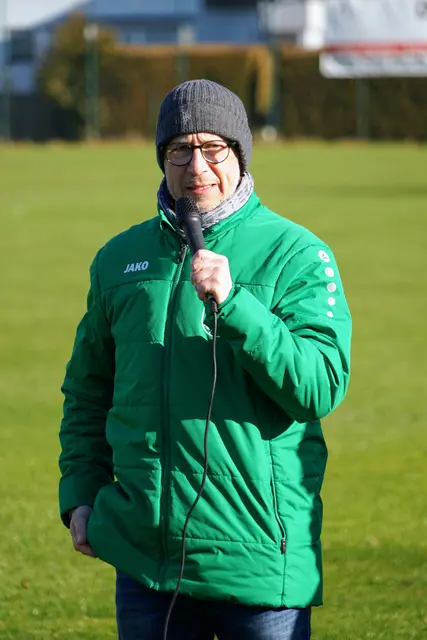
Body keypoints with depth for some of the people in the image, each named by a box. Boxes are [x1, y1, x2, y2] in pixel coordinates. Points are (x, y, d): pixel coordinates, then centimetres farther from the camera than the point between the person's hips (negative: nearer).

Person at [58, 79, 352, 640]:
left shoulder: (296, 255, -3)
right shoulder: (120, 258, 11)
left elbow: (322, 388, -14)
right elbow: (88, 389, 21)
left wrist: (232, 303, -22)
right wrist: (80, 493, 9)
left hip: (260, 557, -4)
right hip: (144, 554, 4)